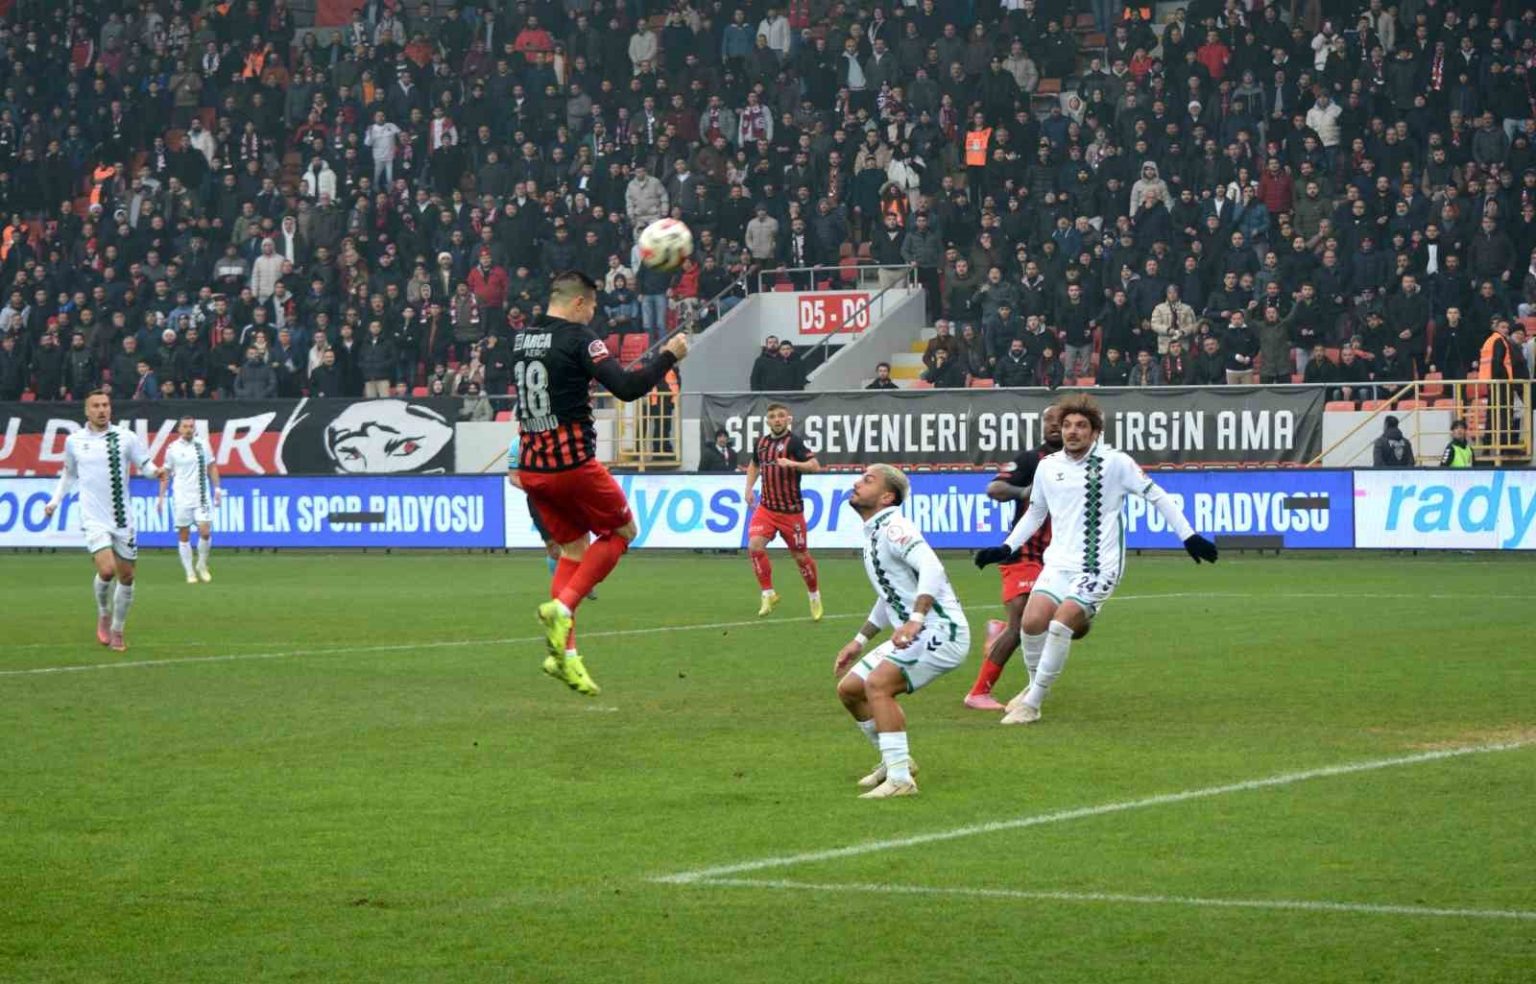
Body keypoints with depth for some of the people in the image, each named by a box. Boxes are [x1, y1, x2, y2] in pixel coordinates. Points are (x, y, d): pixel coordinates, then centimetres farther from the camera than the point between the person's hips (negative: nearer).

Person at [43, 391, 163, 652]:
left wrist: (155, 472, -19)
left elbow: (145, 465, 3)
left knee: (126, 576, 5)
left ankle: (117, 631, 24)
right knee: (106, 570, -20)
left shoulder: (126, 438, 0)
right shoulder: (73, 441, 4)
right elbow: (69, 473, 20)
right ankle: (103, 615, 9)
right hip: (94, 520, -2)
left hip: (123, 519, 2)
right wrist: (55, 501, 15)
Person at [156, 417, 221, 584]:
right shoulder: (172, 448, 1)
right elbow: (166, 473, 8)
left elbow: (212, 468, 13)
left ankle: (202, 565, 13)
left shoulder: (202, 444, 5)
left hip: (202, 495, 1)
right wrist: (161, 496, 3)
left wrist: (217, 489, 8)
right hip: (181, 497, -1)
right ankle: (190, 572, 8)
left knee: (205, 532, -10)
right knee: (184, 535, 0)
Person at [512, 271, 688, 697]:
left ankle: (563, 653, 8)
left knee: (573, 549, 18)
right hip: (573, 465, -7)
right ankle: (562, 606, -4)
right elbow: (626, 388, -21)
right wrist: (668, 356, -7)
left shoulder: (521, 339, 9)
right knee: (622, 531, 14)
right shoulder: (578, 339, -13)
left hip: (532, 469, 7)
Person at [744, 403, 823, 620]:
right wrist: (749, 488, 15)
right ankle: (768, 594, -3)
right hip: (766, 507, 4)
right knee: (755, 546, -16)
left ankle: (815, 596, 29)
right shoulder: (762, 442, 6)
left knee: (800, 555, 5)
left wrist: (792, 464, -36)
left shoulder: (793, 441, -12)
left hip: (791, 510, -4)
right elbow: (754, 464, 26)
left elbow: (815, 466, -23)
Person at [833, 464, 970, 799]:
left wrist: (916, 619, -41)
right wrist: (859, 641, 28)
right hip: (911, 636, 10)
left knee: (877, 683, -26)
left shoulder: (893, 528, -14)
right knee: (849, 689, 11)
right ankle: (894, 761, 27)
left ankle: (900, 778, -24)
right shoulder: (872, 534, 17)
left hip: (940, 631, -10)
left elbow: (932, 569, -30)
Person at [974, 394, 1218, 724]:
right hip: (1059, 562, 4)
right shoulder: (1047, 467, 7)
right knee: (1032, 621, -15)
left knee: (1061, 623, -20)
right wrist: (1007, 548, 15)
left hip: (1098, 566, -4)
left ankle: (1032, 703, -9)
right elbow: (1035, 512, 24)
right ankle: (1036, 684, 12)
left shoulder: (1115, 463, -7)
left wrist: (1189, 536, -2)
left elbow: (1156, 496, 0)